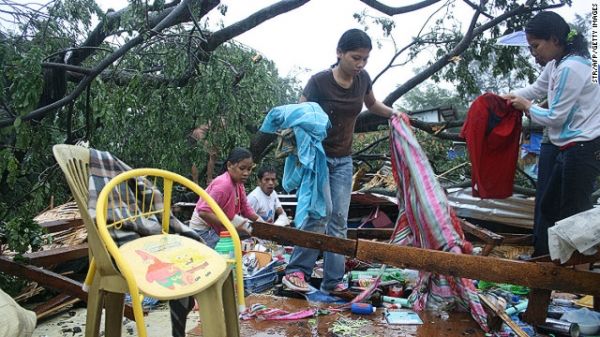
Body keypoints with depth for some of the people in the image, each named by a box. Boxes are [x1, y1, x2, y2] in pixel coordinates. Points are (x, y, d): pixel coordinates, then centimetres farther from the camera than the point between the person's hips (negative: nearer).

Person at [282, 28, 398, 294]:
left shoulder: (362, 79, -1)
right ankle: (296, 270, -7)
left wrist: (393, 113, 3)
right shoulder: (319, 81, -17)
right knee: (321, 210, -21)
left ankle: (333, 283, 7)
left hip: (343, 160, 5)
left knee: (339, 220, 0)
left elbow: (372, 105, 19)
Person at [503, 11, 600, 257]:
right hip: (571, 147, 10)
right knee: (548, 207, 18)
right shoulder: (556, 64, 8)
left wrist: (527, 107, -3)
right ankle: (540, 258, 31)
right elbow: (536, 89, 26)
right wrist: (505, 97, 14)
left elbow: (555, 117, -18)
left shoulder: (571, 68, -21)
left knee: (573, 215, -3)